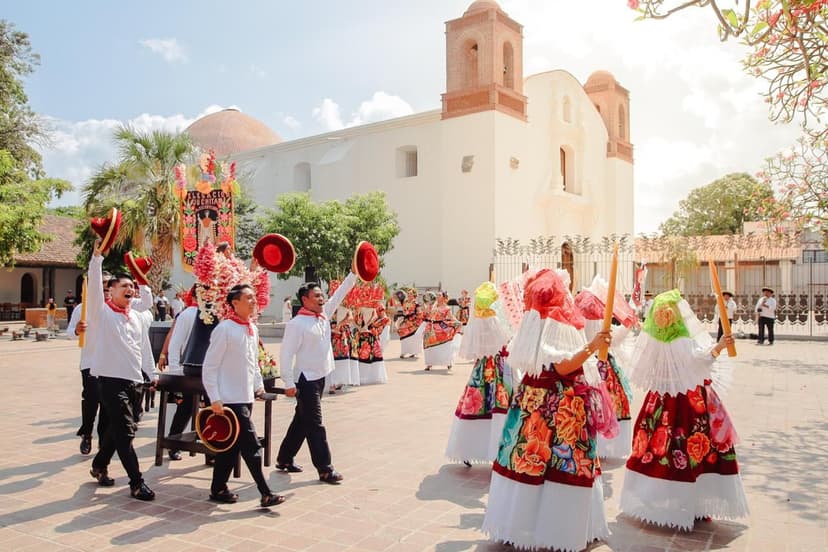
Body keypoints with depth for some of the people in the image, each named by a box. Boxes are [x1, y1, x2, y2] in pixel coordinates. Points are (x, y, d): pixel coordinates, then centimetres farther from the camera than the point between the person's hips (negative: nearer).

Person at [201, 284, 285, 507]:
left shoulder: (253, 329, 10)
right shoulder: (224, 329, -14)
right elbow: (209, 367, -14)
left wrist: (259, 385, 18)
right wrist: (215, 399, -18)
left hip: (246, 398, 8)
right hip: (230, 399, -8)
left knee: (232, 446, 15)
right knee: (252, 446, -7)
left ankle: (218, 489, 27)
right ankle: (266, 494, 1)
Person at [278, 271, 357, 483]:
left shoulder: (324, 314, 7)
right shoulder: (297, 324, -16)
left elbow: (340, 294, 10)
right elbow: (286, 354, -18)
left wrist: (354, 273, 4)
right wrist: (289, 383, -20)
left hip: (320, 377, 9)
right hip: (305, 380, -8)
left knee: (302, 421, 17)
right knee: (315, 424, -4)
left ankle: (284, 459, 31)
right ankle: (325, 469, 1)